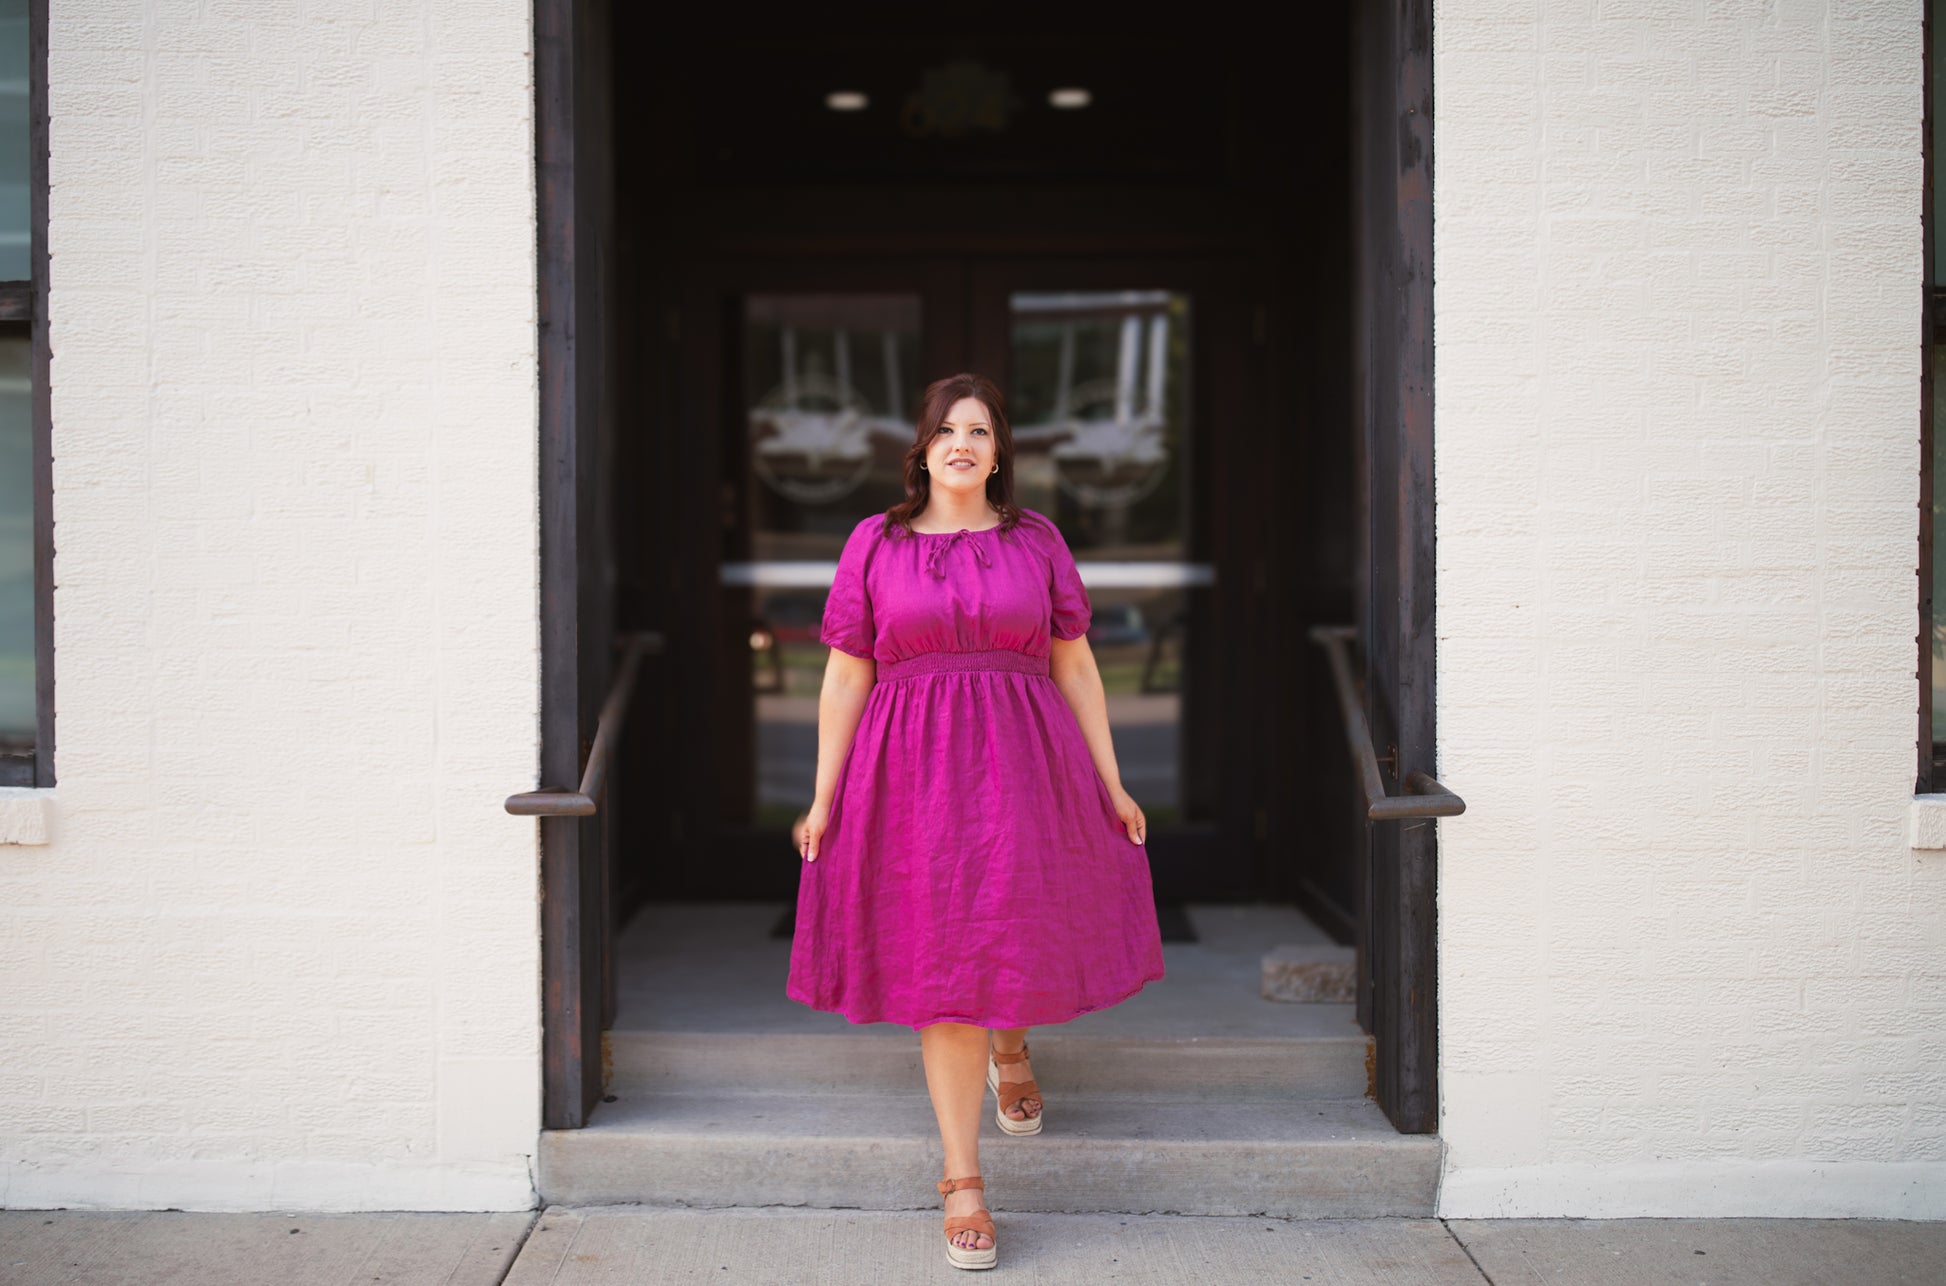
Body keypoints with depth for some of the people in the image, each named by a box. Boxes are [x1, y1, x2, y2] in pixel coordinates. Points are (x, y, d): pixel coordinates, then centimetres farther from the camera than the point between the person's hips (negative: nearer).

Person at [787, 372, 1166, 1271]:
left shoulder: (1037, 540, 6)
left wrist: (1112, 784, 6)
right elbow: (845, 678, 3)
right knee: (939, 965, -1)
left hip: (1024, 764, 1)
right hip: (913, 771, -1)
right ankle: (963, 1182, 7)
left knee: (1022, 933, 7)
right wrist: (822, 799, 0)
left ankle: (1009, 1044, 47)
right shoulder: (874, 544, 3)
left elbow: (1075, 667, 8)